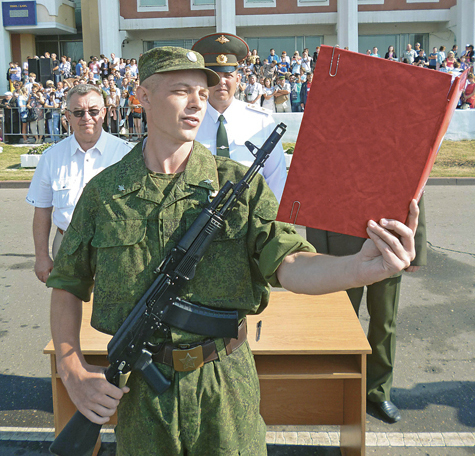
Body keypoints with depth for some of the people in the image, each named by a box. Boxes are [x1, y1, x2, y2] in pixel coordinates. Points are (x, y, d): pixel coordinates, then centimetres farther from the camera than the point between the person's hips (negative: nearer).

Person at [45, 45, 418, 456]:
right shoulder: (103, 192, -3)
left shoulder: (240, 185, -5)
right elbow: (67, 284, 6)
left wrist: (366, 268, -37)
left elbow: (287, 262, -17)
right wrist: (73, 373, -5)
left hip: (223, 385, 0)